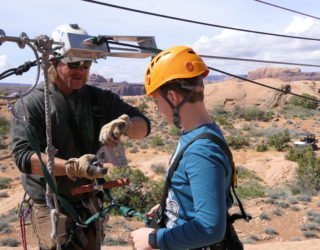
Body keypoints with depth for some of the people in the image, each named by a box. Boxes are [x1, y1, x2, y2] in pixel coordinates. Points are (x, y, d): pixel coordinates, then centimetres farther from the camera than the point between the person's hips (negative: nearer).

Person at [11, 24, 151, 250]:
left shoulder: (101, 99, 0)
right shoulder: (31, 104, -12)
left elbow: (143, 125, -6)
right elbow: (24, 156, -21)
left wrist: (122, 124, -30)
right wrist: (73, 167, -36)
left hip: (90, 203, 5)